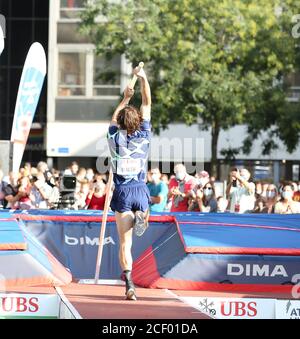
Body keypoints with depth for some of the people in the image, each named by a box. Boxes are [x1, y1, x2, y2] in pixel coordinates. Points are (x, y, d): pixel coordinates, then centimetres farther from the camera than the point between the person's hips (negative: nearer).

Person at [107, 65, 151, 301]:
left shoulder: (115, 137, 1)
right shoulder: (143, 135, 1)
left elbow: (115, 117, 23)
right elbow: (147, 104, 9)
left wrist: (125, 99, 34)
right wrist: (143, 79, 13)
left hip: (122, 192, -1)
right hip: (141, 191, 1)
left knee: (125, 241, -4)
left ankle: (129, 283, -17)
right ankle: (141, 216, -6)